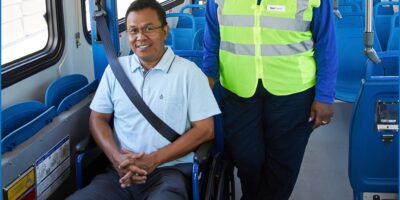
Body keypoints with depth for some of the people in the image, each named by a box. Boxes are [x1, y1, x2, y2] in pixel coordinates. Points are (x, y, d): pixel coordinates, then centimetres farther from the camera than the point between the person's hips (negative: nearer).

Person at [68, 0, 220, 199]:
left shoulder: (188, 71, 1)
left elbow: (204, 129, -2)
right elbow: (98, 118, 13)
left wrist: (153, 160, -10)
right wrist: (117, 158, -7)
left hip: (169, 172, -3)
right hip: (120, 171, 3)